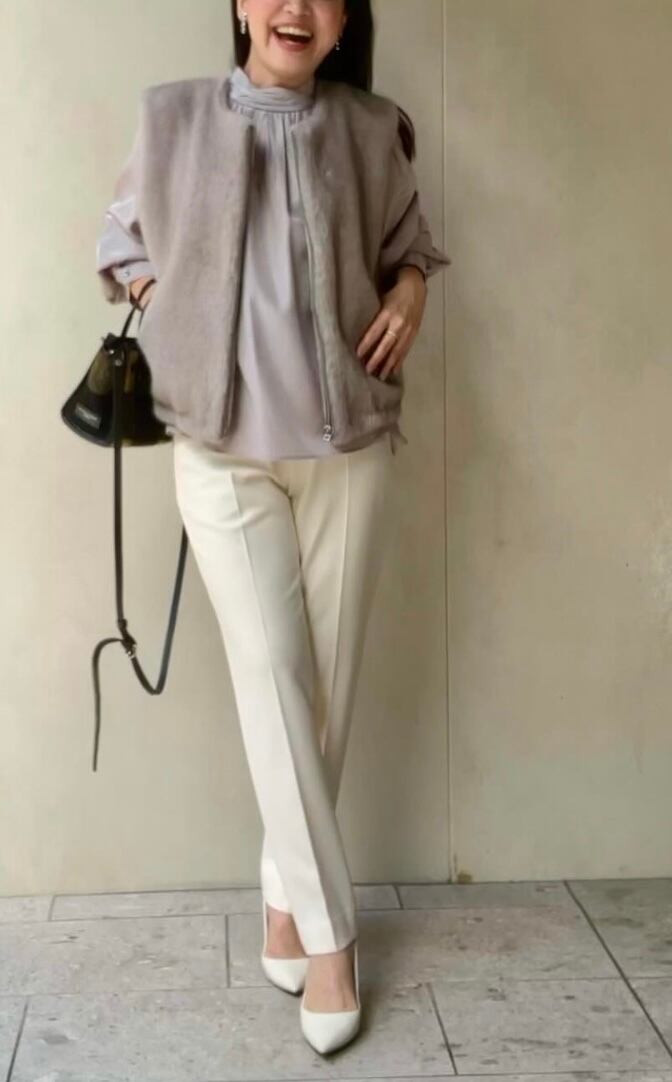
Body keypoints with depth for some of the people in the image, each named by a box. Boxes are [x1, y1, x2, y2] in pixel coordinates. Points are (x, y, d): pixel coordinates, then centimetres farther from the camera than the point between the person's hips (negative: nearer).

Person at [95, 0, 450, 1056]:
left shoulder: (370, 129, 3)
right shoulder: (174, 116, 1)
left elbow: (407, 237, 18)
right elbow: (124, 237, 12)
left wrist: (410, 291, -3)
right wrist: (170, 319, -3)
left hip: (349, 445, 2)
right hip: (224, 450, -1)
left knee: (329, 676, 5)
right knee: (270, 673, -7)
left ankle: (285, 891, 22)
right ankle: (329, 929, 1)